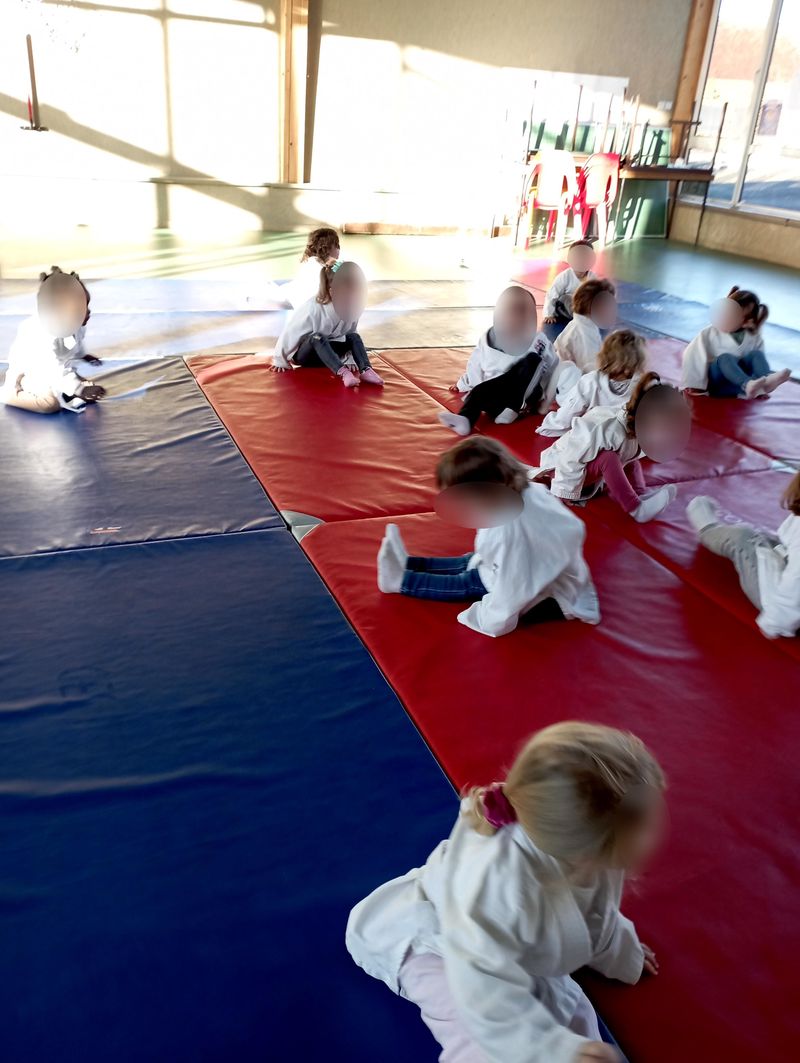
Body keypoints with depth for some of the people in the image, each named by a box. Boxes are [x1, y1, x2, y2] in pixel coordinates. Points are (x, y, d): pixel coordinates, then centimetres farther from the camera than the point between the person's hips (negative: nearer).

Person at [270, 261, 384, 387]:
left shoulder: (351, 308, -13)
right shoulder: (313, 308, -29)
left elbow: (349, 334, 5)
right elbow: (290, 333, -20)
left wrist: (349, 360, -1)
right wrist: (280, 361, -12)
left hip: (326, 352, 6)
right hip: (301, 354, -5)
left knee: (354, 337, -16)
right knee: (317, 338, -37)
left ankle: (366, 371, -38)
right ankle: (343, 373, -53)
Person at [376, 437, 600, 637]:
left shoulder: (514, 529, -39)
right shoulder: (523, 491, -15)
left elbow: (510, 595, -30)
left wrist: (491, 621, -16)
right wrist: (479, 559, 7)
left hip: (554, 597, -8)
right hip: (543, 570, 8)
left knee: (469, 584, -3)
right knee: (471, 563, 11)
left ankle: (400, 580, 10)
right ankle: (406, 564, 21)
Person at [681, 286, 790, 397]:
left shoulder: (754, 338, 7)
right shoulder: (709, 333, 3)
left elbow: (759, 359, 2)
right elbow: (693, 356, -3)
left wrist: (760, 390, -11)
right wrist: (692, 384, -12)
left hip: (737, 388, 2)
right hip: (716, 384, -2)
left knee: (756, 354, -20)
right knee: (725, 357, -30)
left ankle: (767, 379, -51)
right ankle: (748, 384, -57)